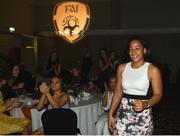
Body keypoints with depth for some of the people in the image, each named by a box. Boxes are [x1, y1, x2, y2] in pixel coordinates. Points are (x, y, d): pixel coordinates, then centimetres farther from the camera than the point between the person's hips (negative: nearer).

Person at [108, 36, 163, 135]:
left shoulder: (152, 70, -7)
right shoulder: (122, 68, 4)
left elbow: (158, 95, -5)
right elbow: (118, 92, 8)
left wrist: (145, 104, -24)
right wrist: (110, 114, 5)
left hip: (143, 116, -3)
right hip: (123, 114, 3)